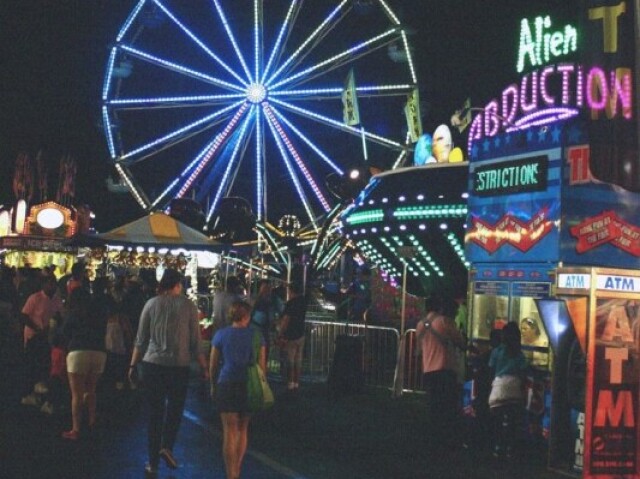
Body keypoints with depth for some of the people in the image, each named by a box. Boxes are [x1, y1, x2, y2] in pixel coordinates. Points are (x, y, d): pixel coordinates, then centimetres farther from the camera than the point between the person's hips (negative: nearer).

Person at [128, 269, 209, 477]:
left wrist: (133, 364, 10)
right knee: (175, 407, 15)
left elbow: (141, 339, 3)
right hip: (179, 365, -1)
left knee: (155, 412, 8)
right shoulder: (188, 305, -1)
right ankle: (167, 446, -8)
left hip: (153, 363, 1)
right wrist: (204, 366, 8)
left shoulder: (151, 304, 1)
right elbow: (195, 341, 0)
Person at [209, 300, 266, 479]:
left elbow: (213, 364, 4)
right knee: (243, 430, 16)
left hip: (227, 385, -1)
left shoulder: (221, 335, 1)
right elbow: (262, 363, 4)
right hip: (250, 385, 1)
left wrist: (213, 385, 16)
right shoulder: (256, 335, 3)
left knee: (230, 431, 1)